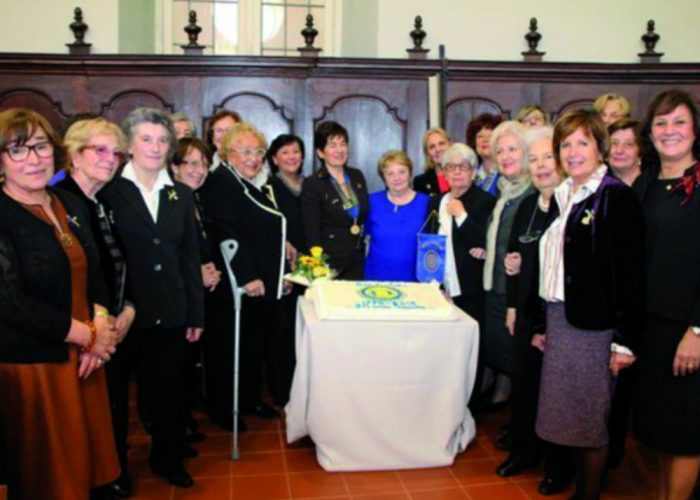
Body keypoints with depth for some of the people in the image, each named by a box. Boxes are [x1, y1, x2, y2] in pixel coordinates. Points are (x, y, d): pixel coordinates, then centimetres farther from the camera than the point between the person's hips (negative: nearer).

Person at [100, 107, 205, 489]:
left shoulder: (182, 195, 8)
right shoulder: (109, 192, -4)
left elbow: (190, 258, 8)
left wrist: (196, 314, 7)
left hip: (171, 314, 4)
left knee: (170, 389, 12)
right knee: (116, 391, 11)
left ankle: (168, 459, 32)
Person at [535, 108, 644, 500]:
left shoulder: (617, 198, -10)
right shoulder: (561, 197, 11)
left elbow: (631, 273, -14)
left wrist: (625, 340, -16)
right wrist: (542, 324, 14)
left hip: (595, 325, -7)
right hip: (559, 320, 7)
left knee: (591, 421, 5)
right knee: (570, 416, 15)